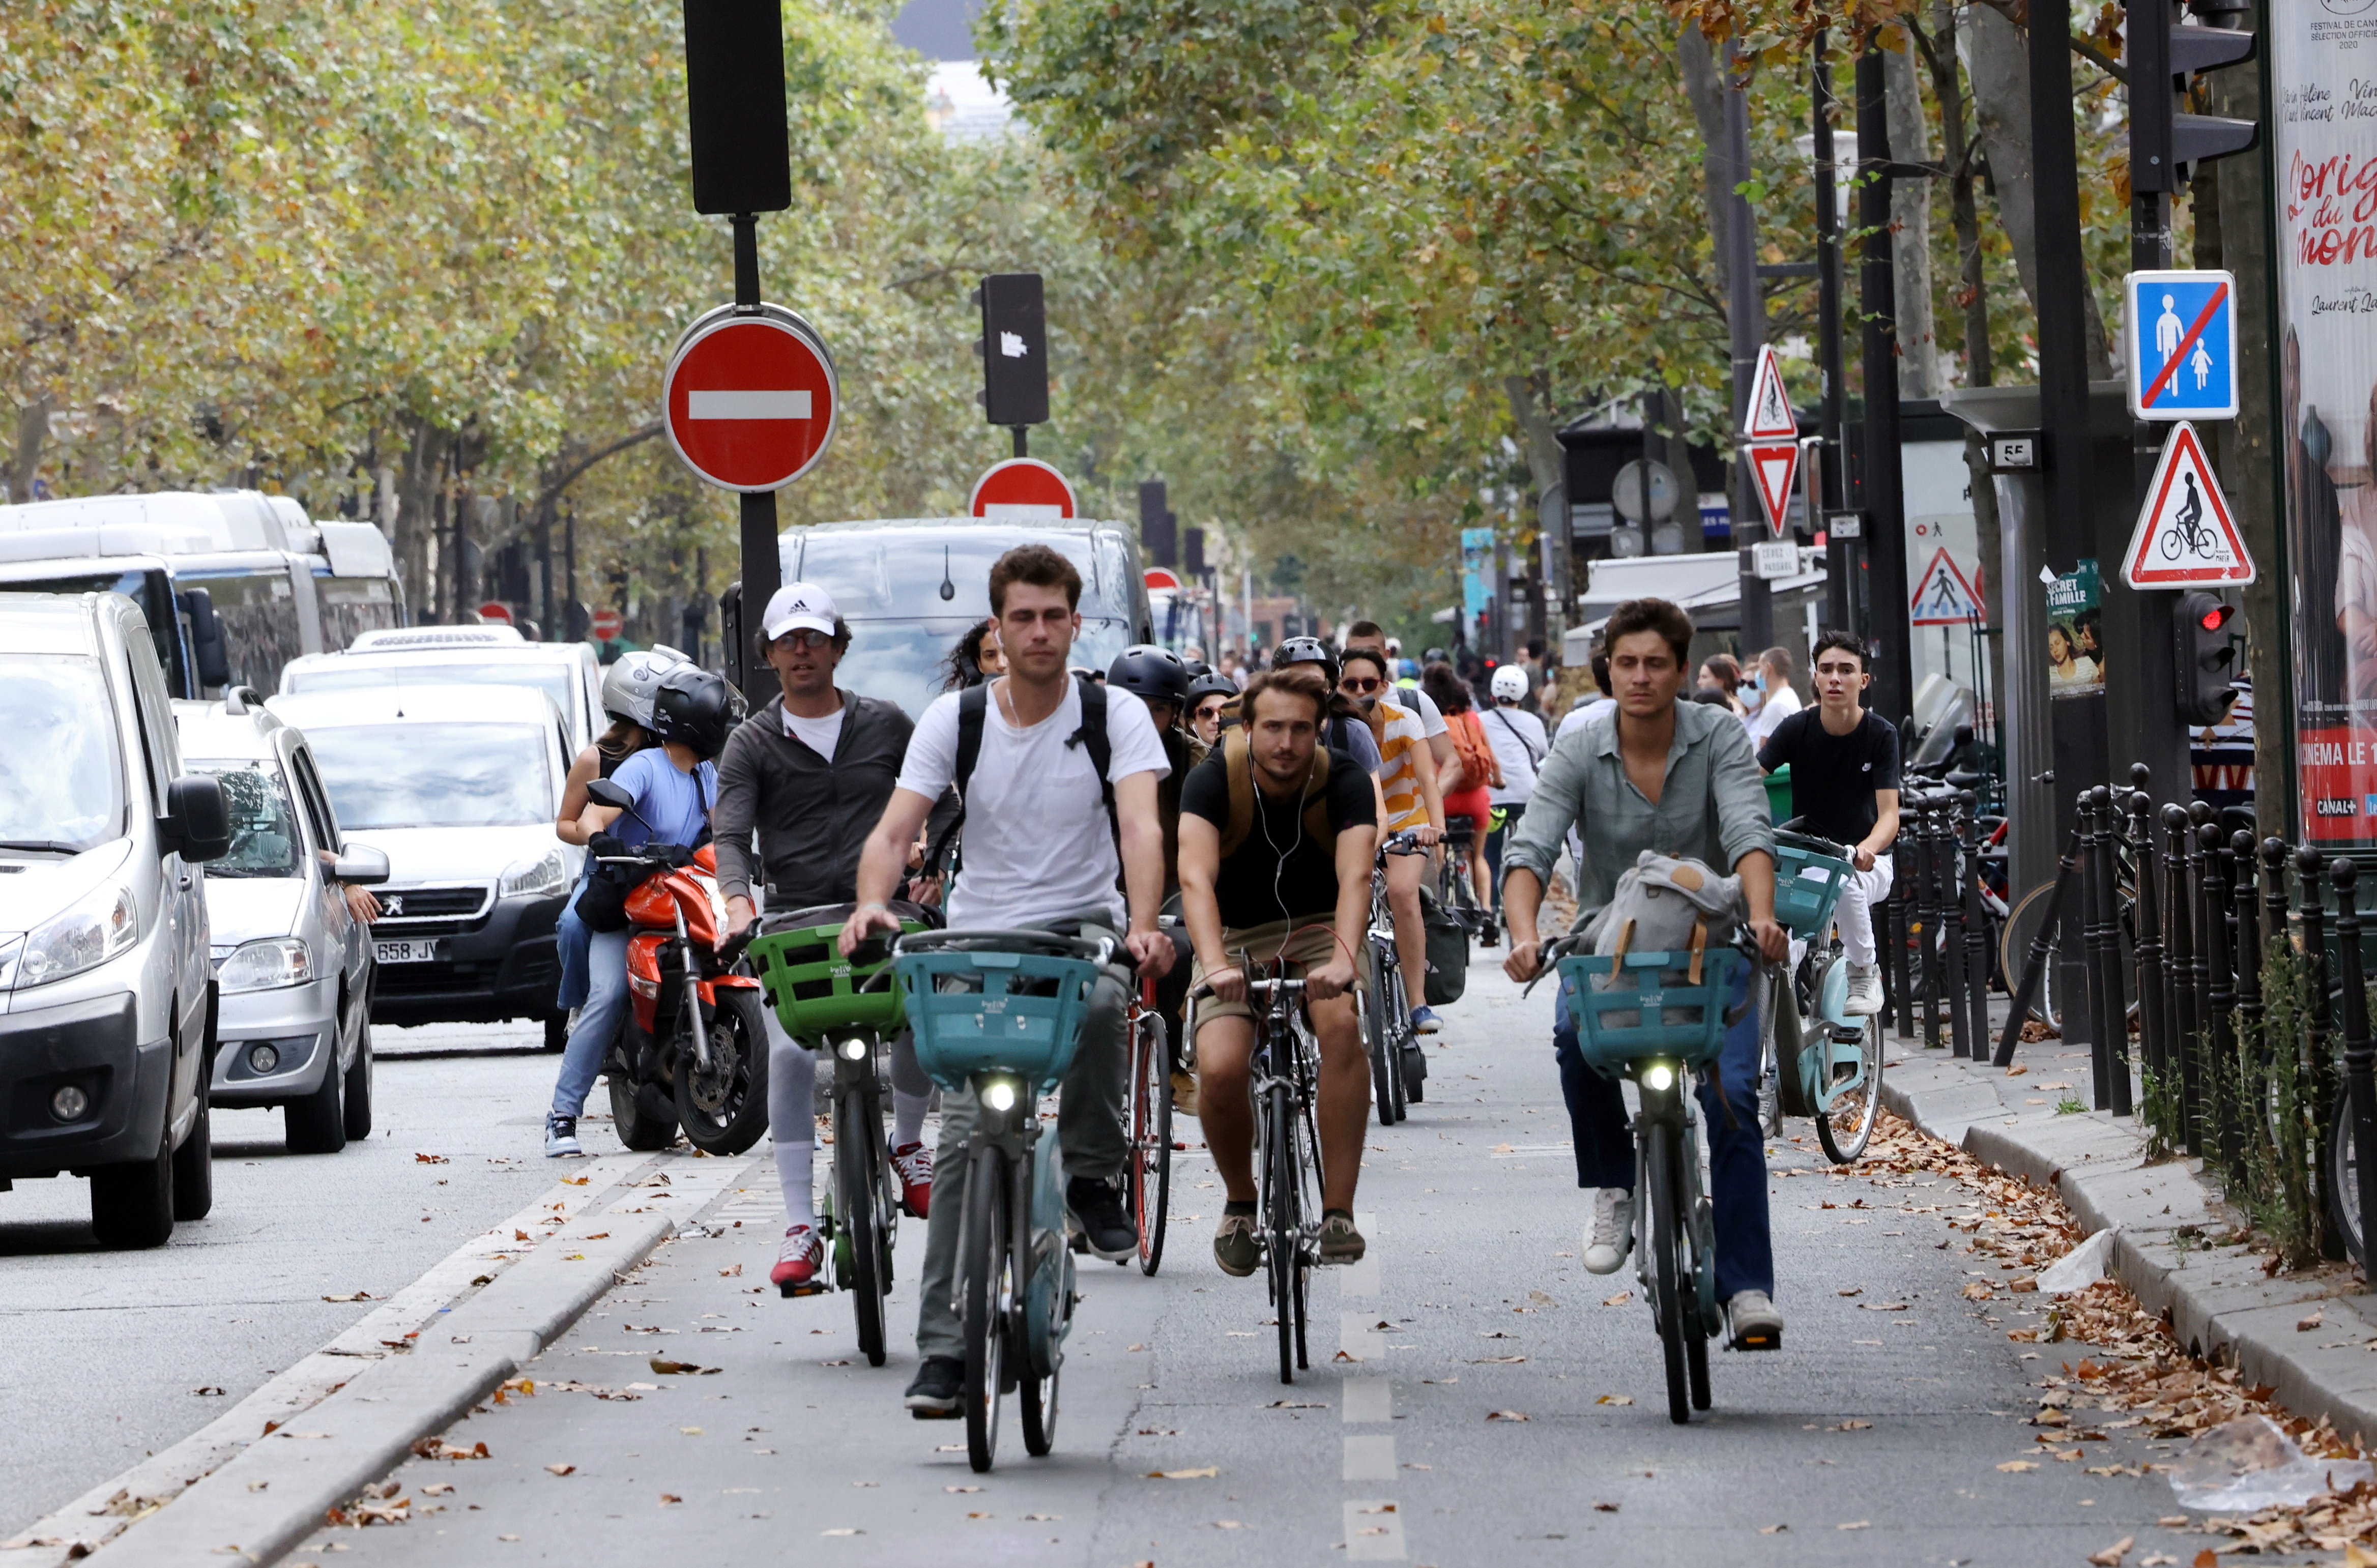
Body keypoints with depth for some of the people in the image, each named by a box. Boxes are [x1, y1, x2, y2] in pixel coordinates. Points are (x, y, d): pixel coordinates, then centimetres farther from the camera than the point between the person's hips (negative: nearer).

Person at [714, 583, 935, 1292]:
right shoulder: (753, 744, 6)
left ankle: (907, 1141, 10)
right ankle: (801, 1228, -14)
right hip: (794, 919, -1)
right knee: (789, 1054, -19)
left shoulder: (886, 725, 12)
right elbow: (731, 835, -5)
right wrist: (738, 902, -24)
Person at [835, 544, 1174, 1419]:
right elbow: (894, 829, -7)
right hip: (980, 937, 1)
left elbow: (1141, 828, -17)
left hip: (1083, 922, -1)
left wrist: (1142, 926, -36)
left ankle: (1092, 1177, -15)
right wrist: (872, 905, -29)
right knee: (963, 1140, -9)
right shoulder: (954, 720, 1)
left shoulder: (1114, 716, -3)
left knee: (1098, 1001, -38)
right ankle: (944, 1347, -7)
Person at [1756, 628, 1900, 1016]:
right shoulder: (1797, 729, -8)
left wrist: (1869, 847, -42)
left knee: (1845, 882, -36)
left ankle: (1866, 974, -12)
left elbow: (1889, 814, -19)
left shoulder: (1881, 735, -11)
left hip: (1866, 860, -1)